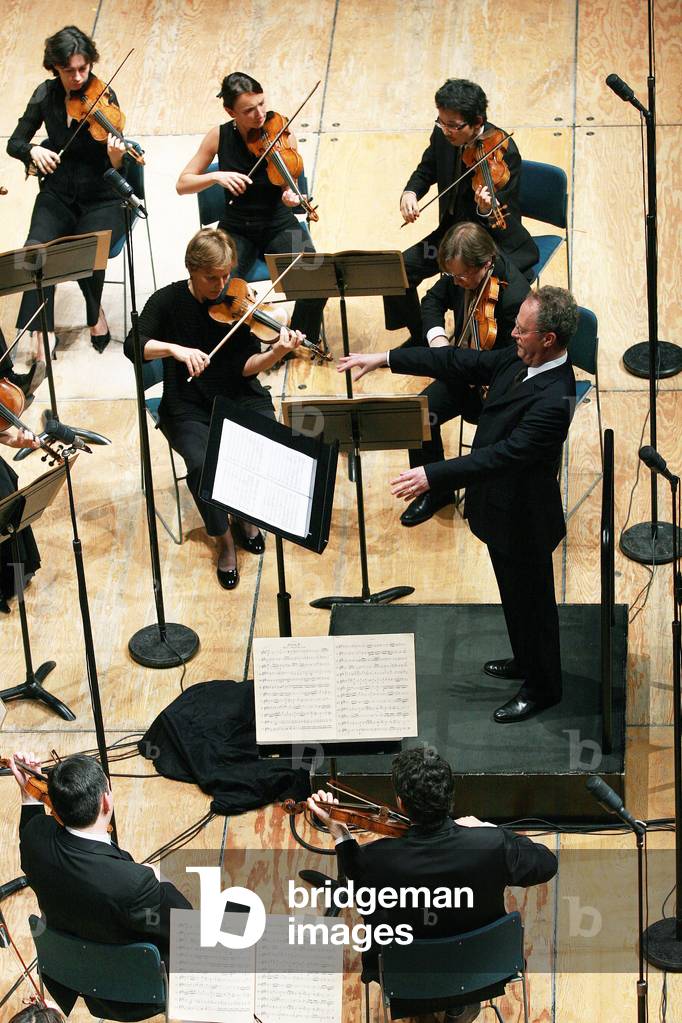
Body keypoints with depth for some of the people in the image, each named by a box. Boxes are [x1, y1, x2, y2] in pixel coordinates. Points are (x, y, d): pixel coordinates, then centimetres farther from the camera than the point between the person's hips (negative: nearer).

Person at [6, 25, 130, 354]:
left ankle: (95, 313, 2)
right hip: (57, 195, 2)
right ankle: (45, 332, -20)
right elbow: (14, 144, 3)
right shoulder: (46, 95, -2)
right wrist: (33, 150, -19)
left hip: (100, 200, -2)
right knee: (36, 250, -28)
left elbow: (113, 171, -15)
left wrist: (116, 158, -39)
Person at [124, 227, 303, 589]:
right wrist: (175, 349, -34)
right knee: (202, 464, -30)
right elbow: (133, 346, -18)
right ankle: (225, 541, -7)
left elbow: (246, 367, -9)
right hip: (189, 408, -1)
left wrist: (277, 353, -29)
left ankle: (247, 517, 5)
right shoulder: (168, 301, -6)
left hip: (240, 399, 1)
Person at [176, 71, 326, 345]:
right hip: (236, 229, 0)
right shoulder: (220, 136, -7)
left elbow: (289, 186, -13)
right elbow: (182, 184, -5)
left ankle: (304, 341, 1)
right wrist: (216, 176, -23)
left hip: (279, 226, 0)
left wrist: (291, 198, -37)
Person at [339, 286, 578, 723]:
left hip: (523, 520, -9)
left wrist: (431, 475, -42)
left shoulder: (553, 400, -35)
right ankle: (527, 660, 50)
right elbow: (462, 363, 1)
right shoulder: (521, 359, -7)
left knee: (531, 602, 13)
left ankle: (542, 687, 33)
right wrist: (384, 358, -1)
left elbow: (505, 454, -38)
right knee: (516, 597, 28)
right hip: (502, 508, 9)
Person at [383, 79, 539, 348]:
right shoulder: (443, 136, -7)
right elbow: (426, 171, 13)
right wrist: (410, 193, -10)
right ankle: (419, 337, 17)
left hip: (496, 241, -7)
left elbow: (502, 218, -24)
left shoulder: (504, 152, -25)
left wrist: (485, 210, -49)